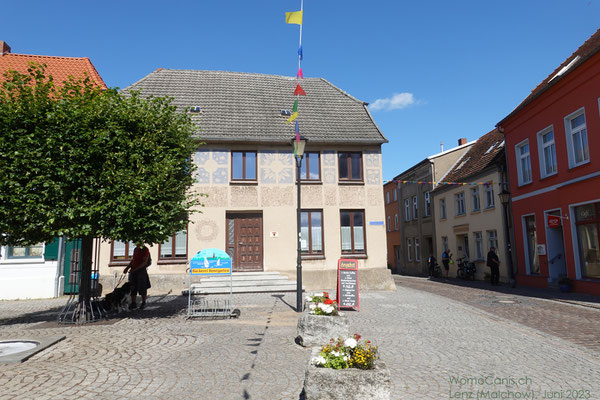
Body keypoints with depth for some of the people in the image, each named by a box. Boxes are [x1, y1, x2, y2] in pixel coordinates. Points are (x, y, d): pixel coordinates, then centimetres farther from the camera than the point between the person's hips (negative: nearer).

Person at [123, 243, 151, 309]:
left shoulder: (145, 250, -8)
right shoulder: (135, 249, 14)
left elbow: (144, 262, -15)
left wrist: (135, 269, -21)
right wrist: (127, 268, 9)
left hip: (141, 271, -7)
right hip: (133, 271, 7)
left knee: (142, 288, 1)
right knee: (132, 288, 5)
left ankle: (143, 303, 12)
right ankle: (134, 303, 11)